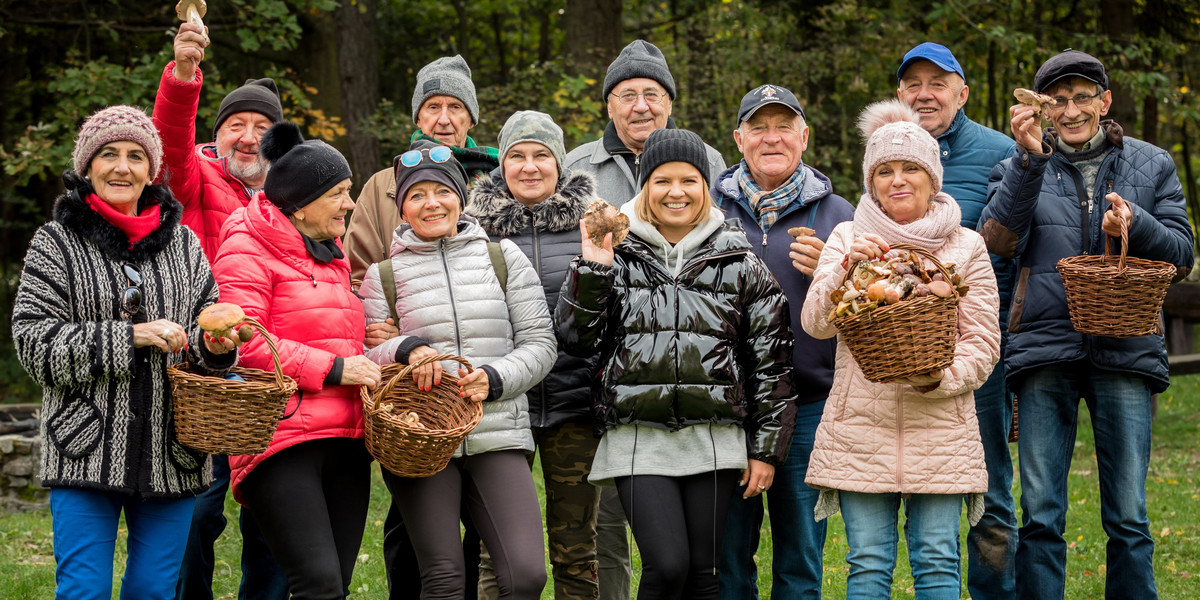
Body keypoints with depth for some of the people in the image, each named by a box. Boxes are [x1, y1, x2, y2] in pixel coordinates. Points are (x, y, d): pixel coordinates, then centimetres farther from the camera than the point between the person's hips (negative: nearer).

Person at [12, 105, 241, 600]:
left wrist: (214, 346, -9)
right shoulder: (56, 243, 1)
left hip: (170, 456, 3)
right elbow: (34, 340, -7)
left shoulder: (183, 244, 12)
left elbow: (207, 328, 16)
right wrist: (130, 336, -15)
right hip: (87, 453, -3)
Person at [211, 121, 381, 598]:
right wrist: (332, 368, -14)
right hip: (282, 442, -8)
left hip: (345, 441, 8)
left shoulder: (331, 255, 24)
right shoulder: (247, 252, -3)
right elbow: (242, 343, -15)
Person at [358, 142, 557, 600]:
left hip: (498, 437, 1)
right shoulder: (384, 275, 9)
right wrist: (407, 348, -15)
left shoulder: (503, 257, 11)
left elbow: (540, 343, 9)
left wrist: (494, 379, -9)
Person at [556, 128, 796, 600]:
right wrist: (591, 269, -10)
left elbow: (772, 361, 7)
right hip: (639, 439, -1)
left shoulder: (740, 264, 6)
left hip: (714, 442, 1)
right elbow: (576, 338, 2)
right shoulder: (617, 255, 7)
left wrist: (767, 450, 3)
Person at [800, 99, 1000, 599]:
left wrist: (940, 377, -16)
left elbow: (983, 342, 3)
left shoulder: (965, 246, 5)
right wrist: (846, 267, -17)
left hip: (938, 427, 0)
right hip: (860, 429, 1)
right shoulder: (848, 238, 8)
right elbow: (815, 323, -2)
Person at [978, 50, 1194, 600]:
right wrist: (1031, 158, -17)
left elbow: (1182, 254, 8)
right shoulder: (1023, 166, 9)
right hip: (1045, 347, 0)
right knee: (1040, 514, 0)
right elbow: (998, 240, -7)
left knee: (1128, 517, 0)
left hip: (1125, 348, 0)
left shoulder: (1150, 165, 12)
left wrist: (1134, 224, -12)